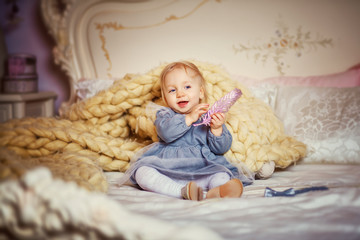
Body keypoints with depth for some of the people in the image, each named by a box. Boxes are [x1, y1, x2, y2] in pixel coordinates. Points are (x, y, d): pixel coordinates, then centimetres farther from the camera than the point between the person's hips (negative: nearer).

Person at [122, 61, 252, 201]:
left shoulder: (211, 117, 14)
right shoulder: (165, 114, 13)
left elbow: (221, 149, 6)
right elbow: (166, 132, -12)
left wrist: (217, 129, -12)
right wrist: (189, 118, -17)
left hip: (203, 169, 0)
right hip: (167, 170, 0)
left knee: (222, 175, -28)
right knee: (141, 173, -27)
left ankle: (214, 193, -63)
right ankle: (183, 191, -47)